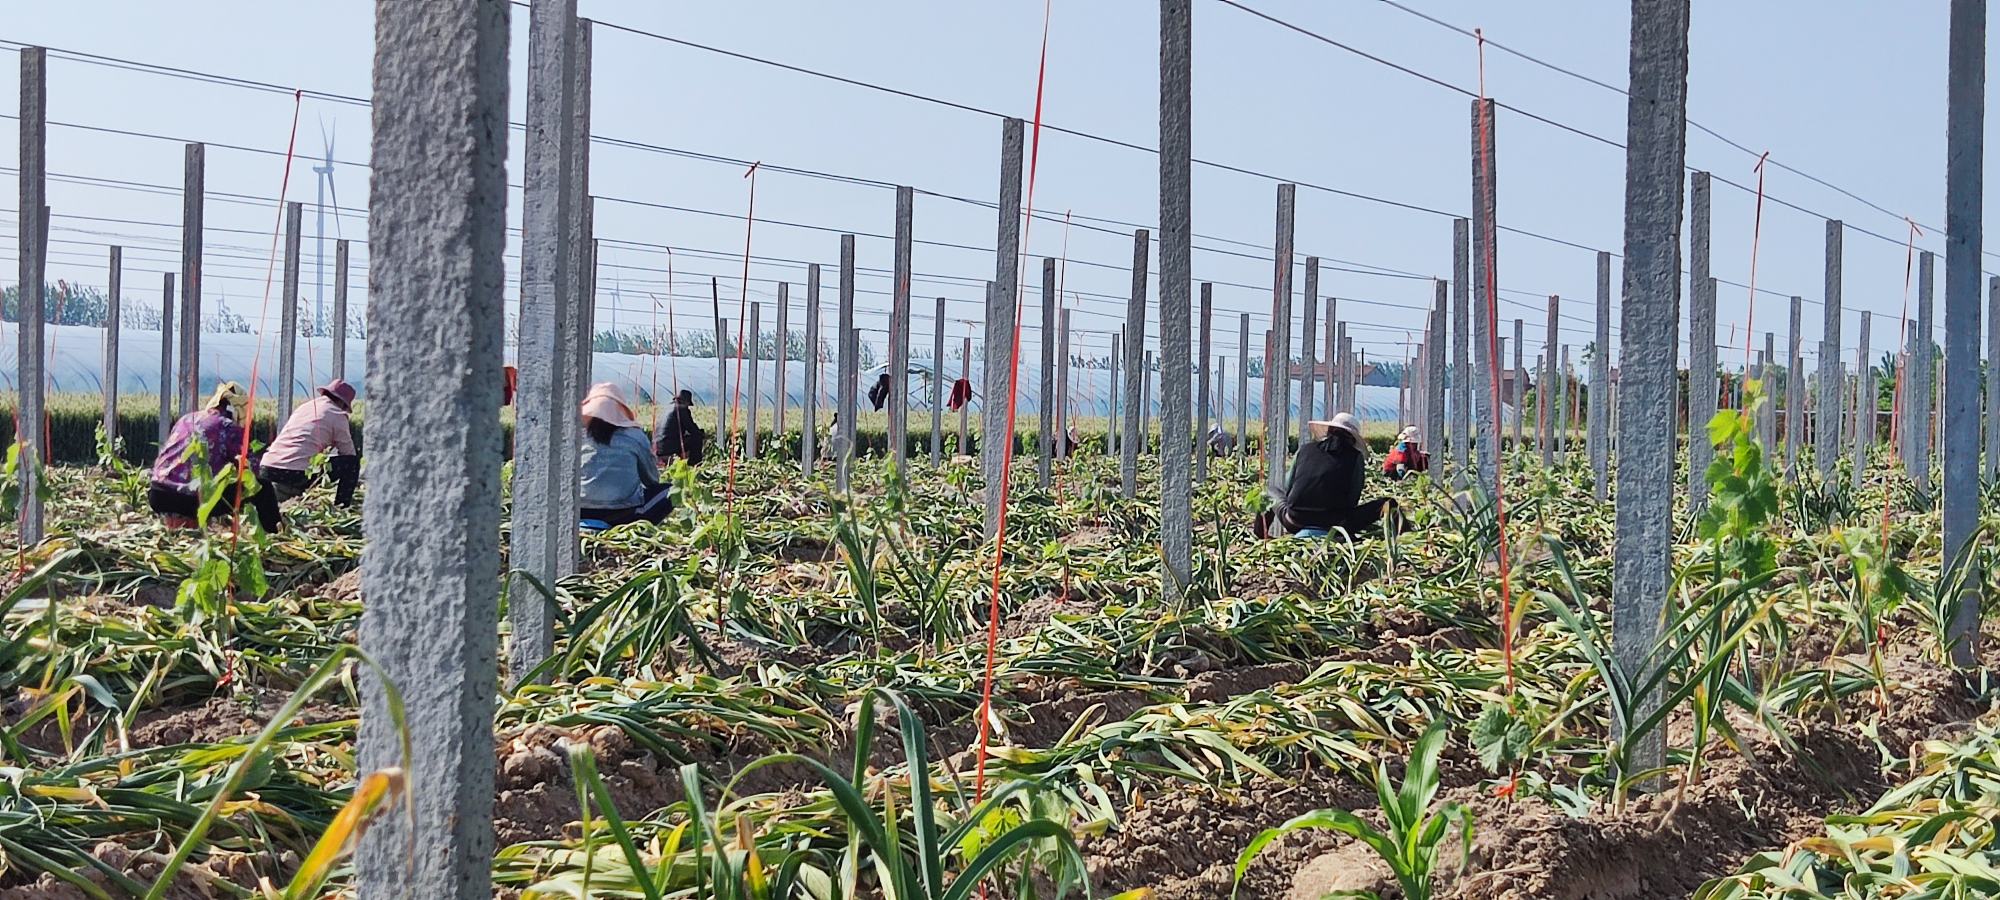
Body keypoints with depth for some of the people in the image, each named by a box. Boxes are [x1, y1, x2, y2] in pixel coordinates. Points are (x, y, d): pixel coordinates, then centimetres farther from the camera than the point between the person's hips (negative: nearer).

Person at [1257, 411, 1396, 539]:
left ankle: (1269, 517, 10)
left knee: (1280, 499, 39)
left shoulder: (1305, 449, 13)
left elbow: (1288, 490, 17)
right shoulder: (1355, 457, 7)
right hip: (1331, 523, -3)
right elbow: (1352, 498, 8)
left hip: (1296, 521, 3)